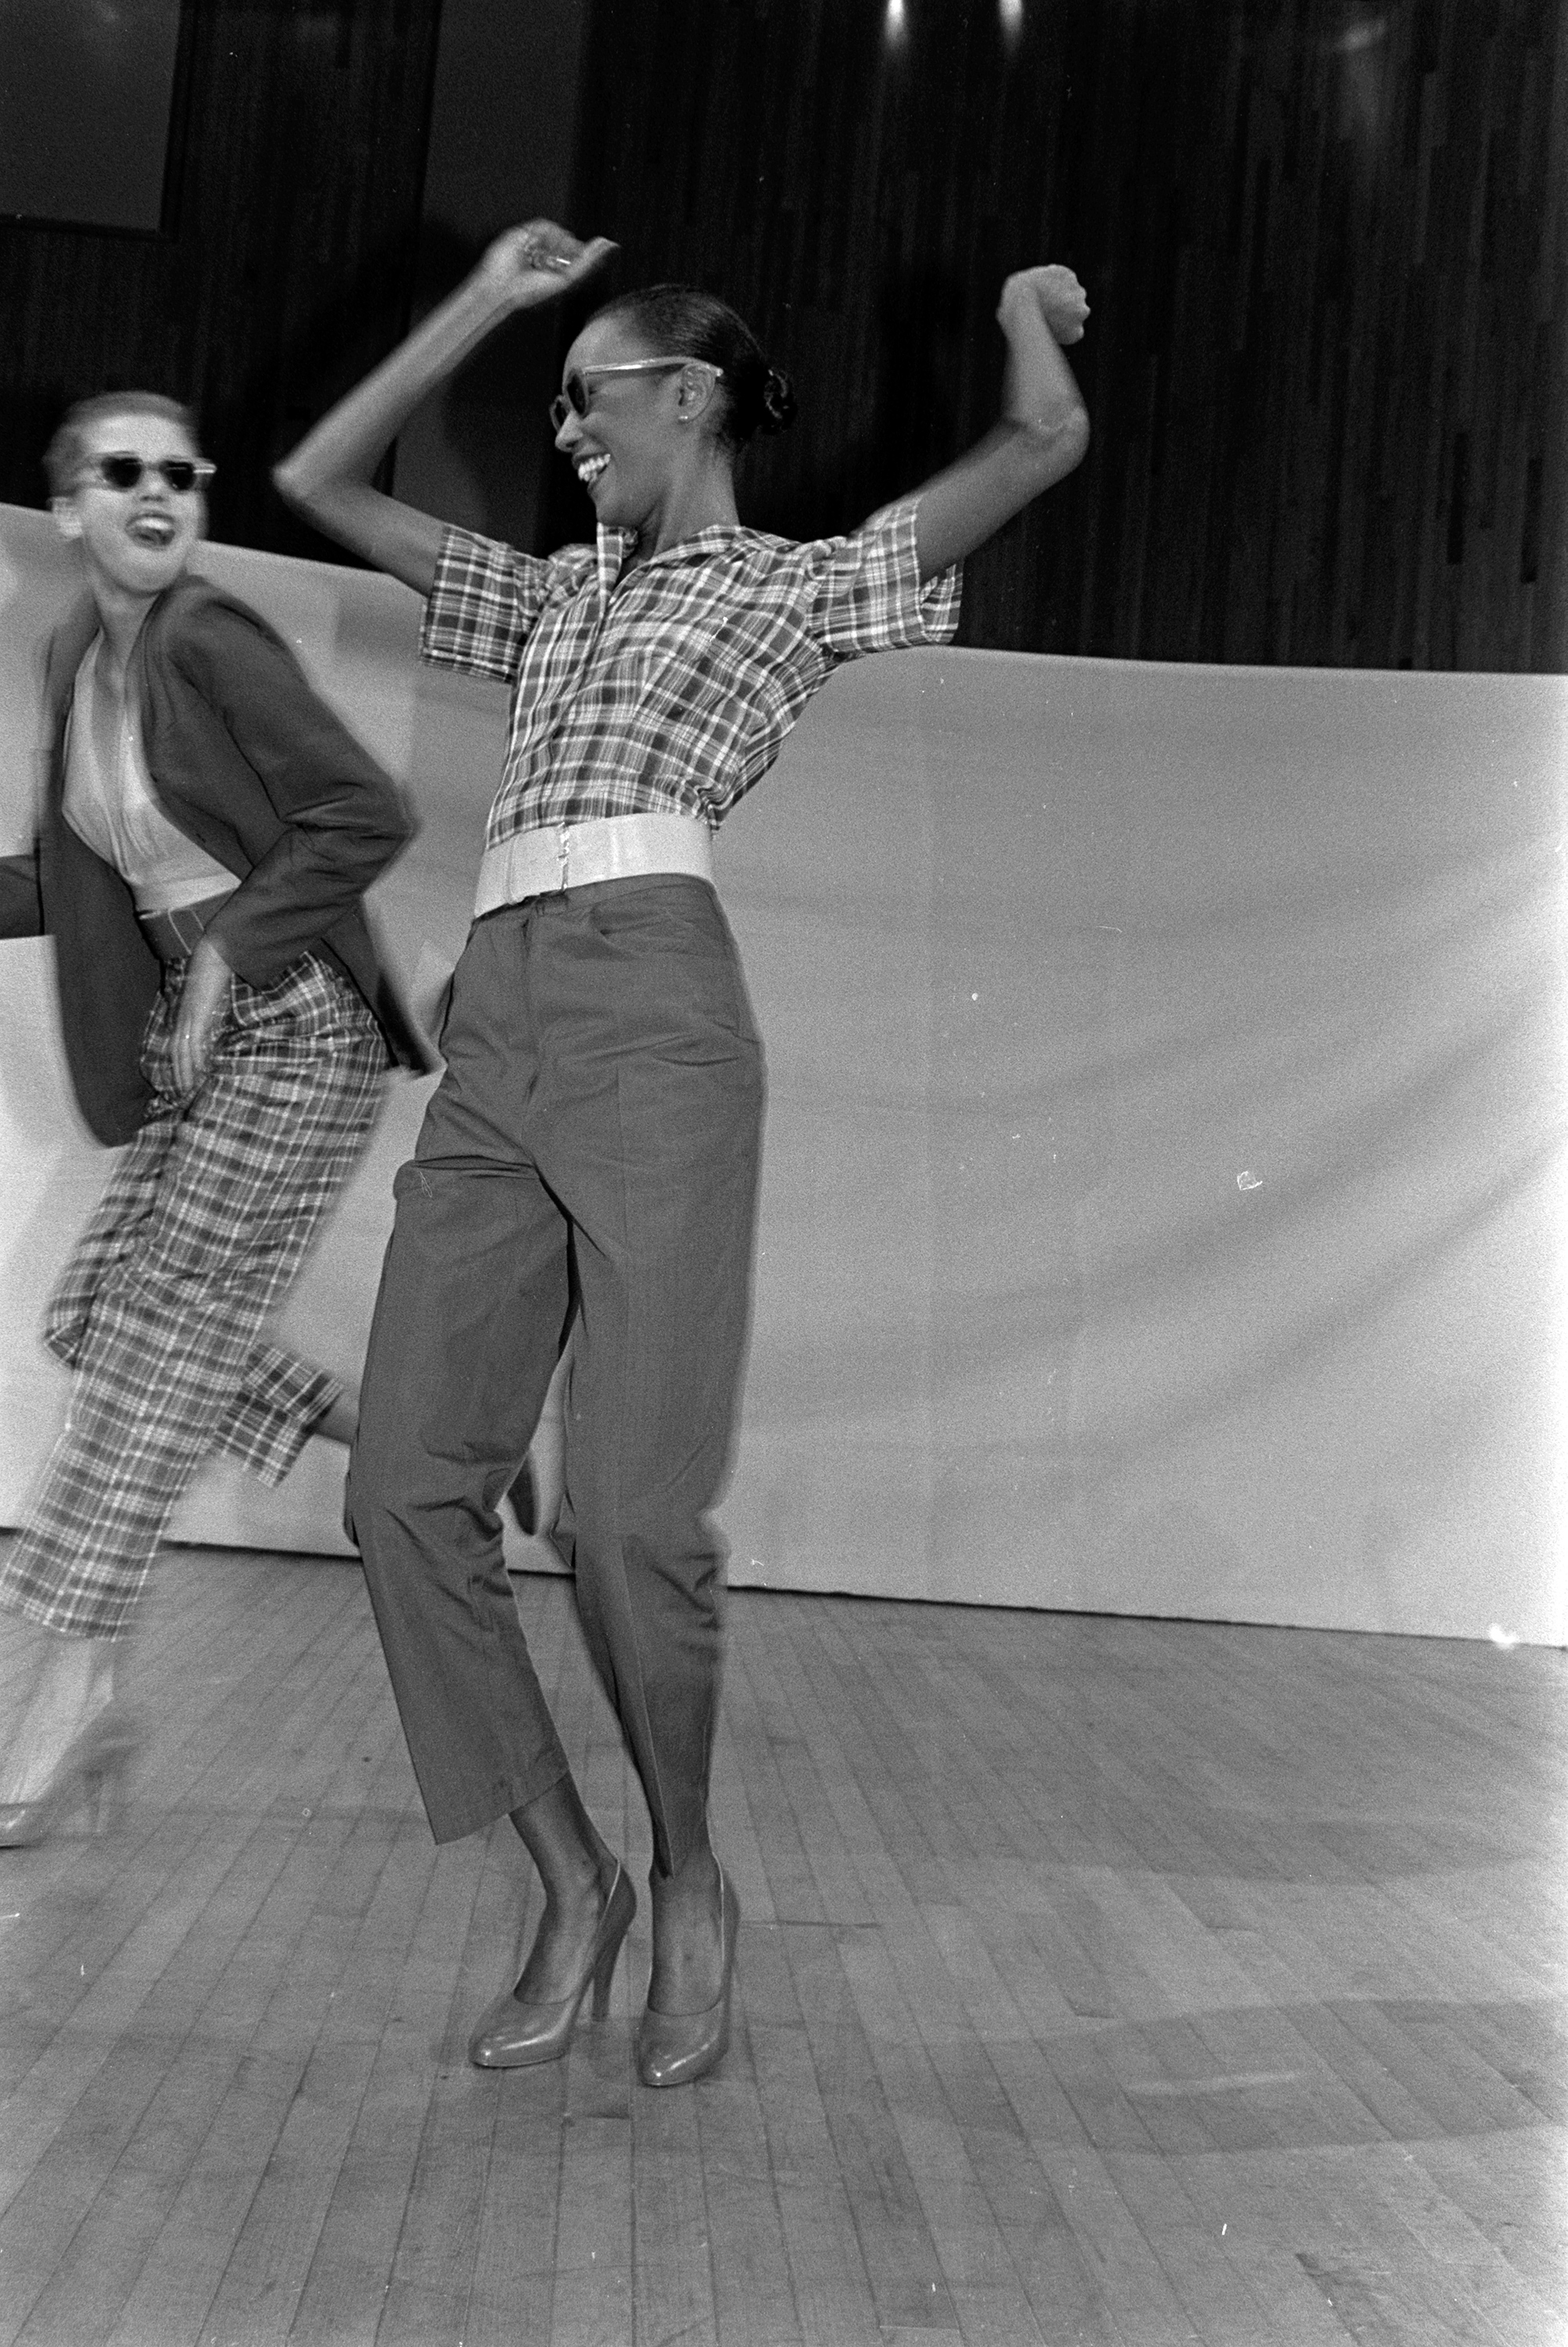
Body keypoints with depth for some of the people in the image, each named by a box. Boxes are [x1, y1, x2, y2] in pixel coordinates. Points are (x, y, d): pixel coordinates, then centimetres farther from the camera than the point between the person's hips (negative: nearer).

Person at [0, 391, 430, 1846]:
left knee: (160, 1344, -7)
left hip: (295, 1027, -9)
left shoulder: (206, 640, -14)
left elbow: (366, 814, -20)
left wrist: (228, 952, -20)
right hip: (195, 1037, 9)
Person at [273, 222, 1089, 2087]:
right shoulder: (554, 594, 30)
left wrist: (1024, 301, 29)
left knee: (633, 1512, -11)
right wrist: (486, 300, 32)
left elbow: (1048, 438, 8)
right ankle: (571, 1883, 9)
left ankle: (687, 1882, 13)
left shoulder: (805, 584, 15)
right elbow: (319, 481, 33)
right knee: (410, 1481, -4)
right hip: (494, 1038, 6)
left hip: (652, 1019, -6)